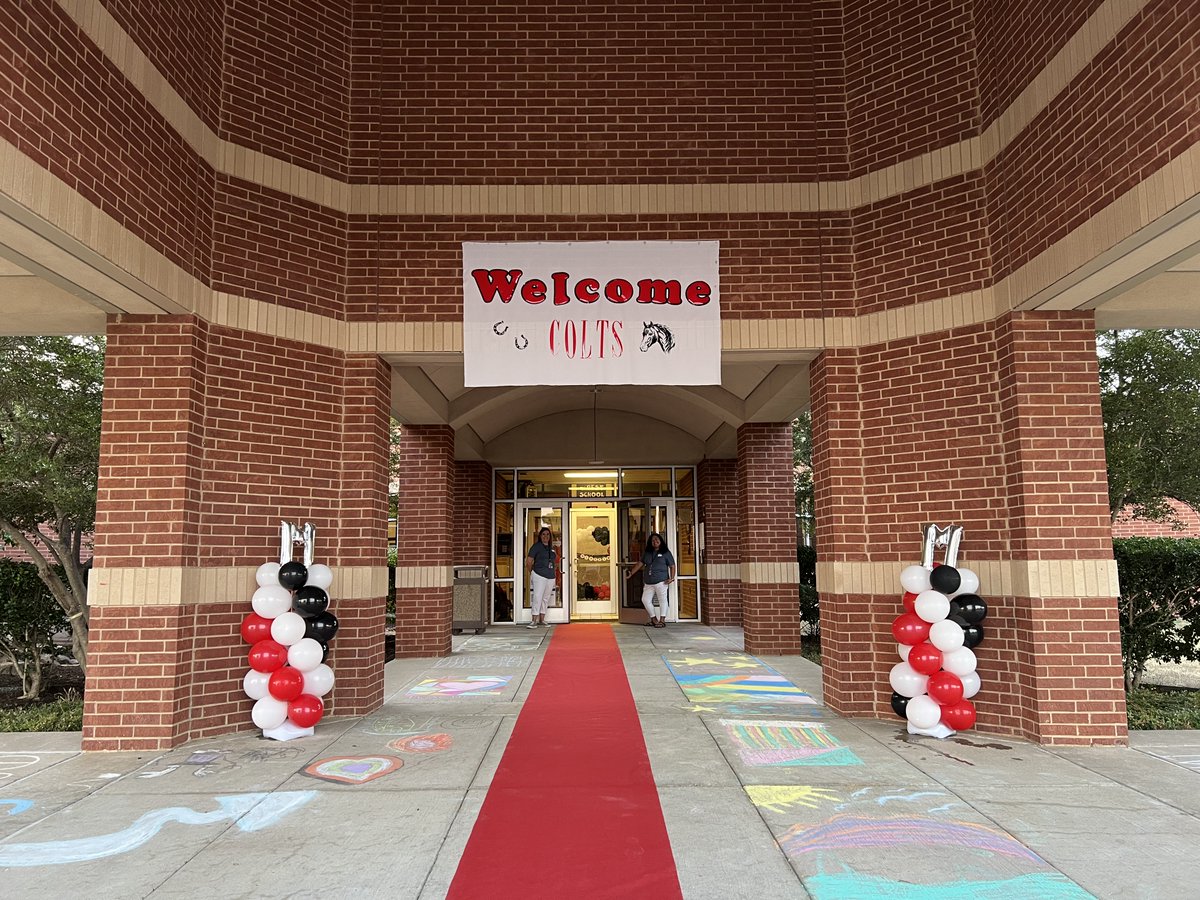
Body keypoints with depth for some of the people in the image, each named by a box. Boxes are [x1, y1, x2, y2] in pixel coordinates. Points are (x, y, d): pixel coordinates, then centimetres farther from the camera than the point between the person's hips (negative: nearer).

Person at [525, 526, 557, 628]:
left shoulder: (552, 548, 15)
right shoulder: (536, 546, -3)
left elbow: (556, 561, 27)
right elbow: (529, 561, -6)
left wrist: (553, 570, 13)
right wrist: (531, 573, 0)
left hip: (551, 577, 6)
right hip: (539, 576, -6)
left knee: (545, 599, 9)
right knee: (537, 597, -12)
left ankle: (541, 621, 15)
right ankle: (534, 621, -12)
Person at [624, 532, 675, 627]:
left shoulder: (665, 553, 2)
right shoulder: (647, 553, 15)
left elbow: (672, 566, 1)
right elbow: (640, 564, 13)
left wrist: (671, 578, -11)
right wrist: (631, 573, 6)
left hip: (661, 581, -5)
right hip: (649, 583, 5)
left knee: (662, 600, -5)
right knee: (645, 600, 5)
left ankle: (662, 620, -1)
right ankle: (653, 619, 16)